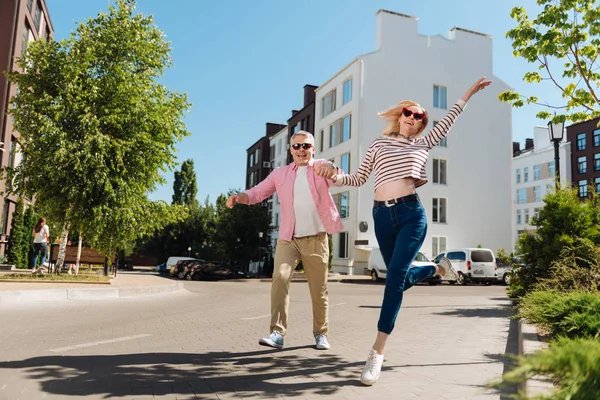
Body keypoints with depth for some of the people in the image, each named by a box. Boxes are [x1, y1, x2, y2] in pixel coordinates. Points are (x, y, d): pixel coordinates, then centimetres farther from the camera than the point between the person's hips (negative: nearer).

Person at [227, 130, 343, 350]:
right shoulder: (280, 173, 10)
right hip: (288, 239, 1)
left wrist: (333, 170, -43)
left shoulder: (321, 167, 2)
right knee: (280, 278, -19)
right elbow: (258, 192, 9)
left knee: (319, 289, 6)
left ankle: (321, 334, 24)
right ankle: (277, 333, -15)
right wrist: (239, 197, -14)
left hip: (316, 240, -1)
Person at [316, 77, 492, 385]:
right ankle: (439, 269, 45)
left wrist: (468, 94, 29)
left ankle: (377, 352, -14)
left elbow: (447, 122, 27)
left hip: (412, 214, -1)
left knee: (395, 277, -16)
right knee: (402, 278, 10)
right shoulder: (379, 144, 14)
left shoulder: (423, 145, 18)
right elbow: (359, 178, 12)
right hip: (382, 215, 1)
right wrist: (337, 177, -7)